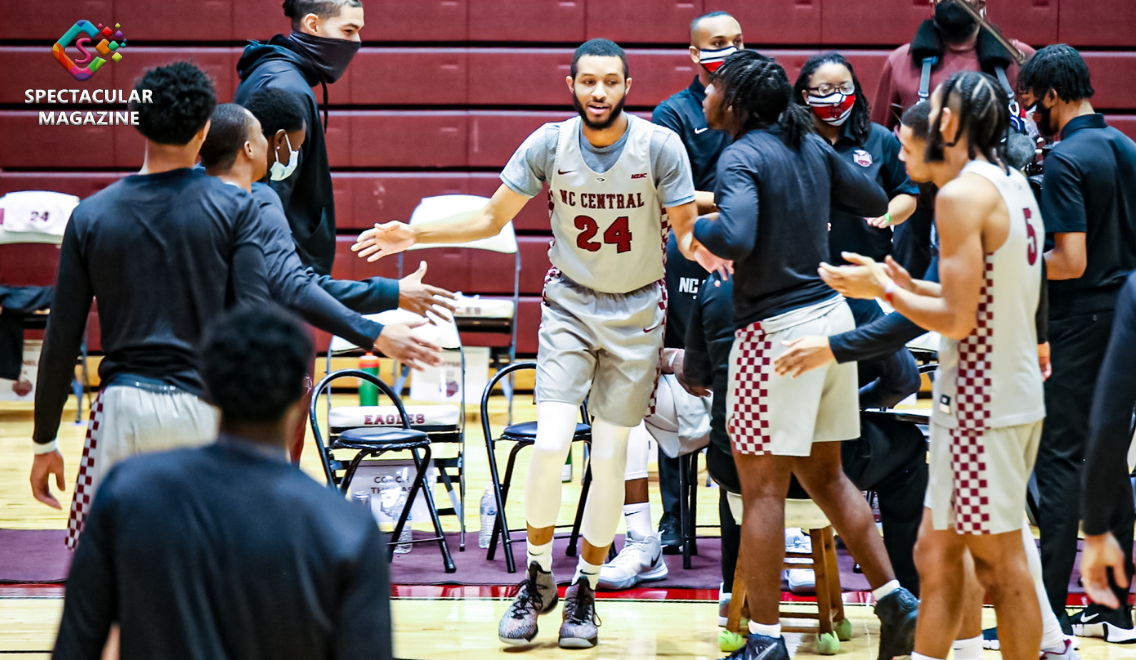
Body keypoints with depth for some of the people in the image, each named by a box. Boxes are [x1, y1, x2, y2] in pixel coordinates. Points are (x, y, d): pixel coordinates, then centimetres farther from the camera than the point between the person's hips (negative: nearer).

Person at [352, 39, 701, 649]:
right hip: (570, 305, 1)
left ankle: (584, 590, 16)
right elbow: (491, 219, 1)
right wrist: (414, 236, -9)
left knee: (609, 459, 1)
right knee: (550, 444, -14)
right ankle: (537, 579, 5)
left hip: (637, 312, -1)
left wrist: (711, 251, -31)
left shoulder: (660, 147, -13)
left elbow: (687, 231, -8)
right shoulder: (549, 145, -8)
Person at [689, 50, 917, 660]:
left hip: (778, 329, -8)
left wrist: (695, 228, -10)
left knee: (762, 487, -1)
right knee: (825, 475, 19)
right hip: (831, 313, 8)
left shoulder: (742, 157, -15)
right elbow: (875, 203, 17)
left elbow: (737, 239, -29)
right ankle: (896, 602, 17)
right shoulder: (810, 145, 8)